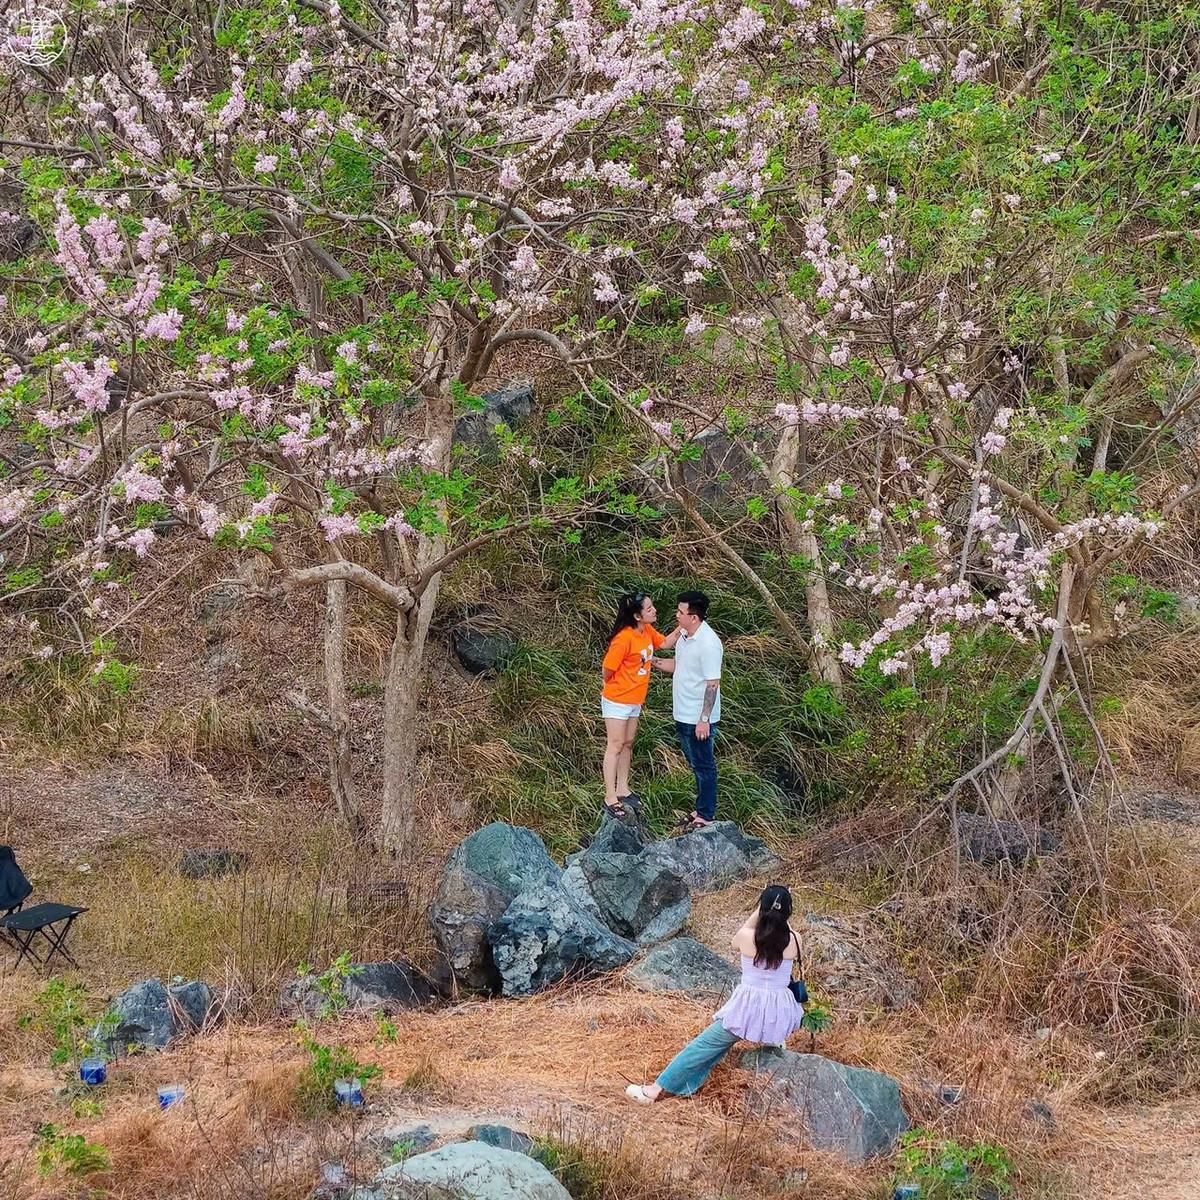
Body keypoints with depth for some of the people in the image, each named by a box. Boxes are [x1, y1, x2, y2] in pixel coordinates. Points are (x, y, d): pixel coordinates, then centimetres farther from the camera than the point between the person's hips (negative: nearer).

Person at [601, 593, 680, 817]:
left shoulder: (648, 631, -3)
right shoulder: (624, 638, -28)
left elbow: (665, 643, 13)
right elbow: (608, 668, -21)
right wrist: (613, 686, 0)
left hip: (635, 701, 8)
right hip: (617, 701, -8)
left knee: (627, 744, 16)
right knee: (615, 746, -3)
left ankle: (622, 789, 28)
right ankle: (610, 797, 3)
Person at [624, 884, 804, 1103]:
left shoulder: (747, 936, -8)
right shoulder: (794, 940, -5)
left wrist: (757, 912, 18)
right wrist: (782, 917, 20)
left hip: (748, 1010, -2)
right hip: (780, 1017, 2)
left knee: (704, 1045, 10)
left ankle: (654, 1090, 12)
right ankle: (774, 1040, 38)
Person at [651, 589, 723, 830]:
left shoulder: (708, 644, -24)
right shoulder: (684, 635, 4)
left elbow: (713, 683, -24)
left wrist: (704, 719, -24)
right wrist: (651, 661, 7)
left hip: (699, 719, -9)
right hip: (683, 715, 9)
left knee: (703, 765, 5)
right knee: (695, 763, 20)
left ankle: (706, 816, 16)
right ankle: (701, 808, 34)